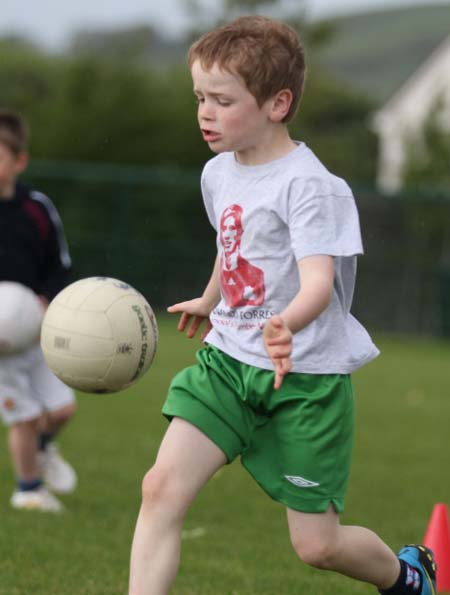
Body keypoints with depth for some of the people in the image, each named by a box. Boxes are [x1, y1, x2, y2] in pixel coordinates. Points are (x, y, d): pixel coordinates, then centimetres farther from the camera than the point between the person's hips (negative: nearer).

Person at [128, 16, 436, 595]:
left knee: (317, 544, 2)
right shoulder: (218, 173, 5)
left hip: (306, 374, -6)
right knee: (161, 487, -15)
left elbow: (318, 279, -30)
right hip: (227, 361, 6)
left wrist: (287, 325, -52)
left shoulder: (306, 184, -18)